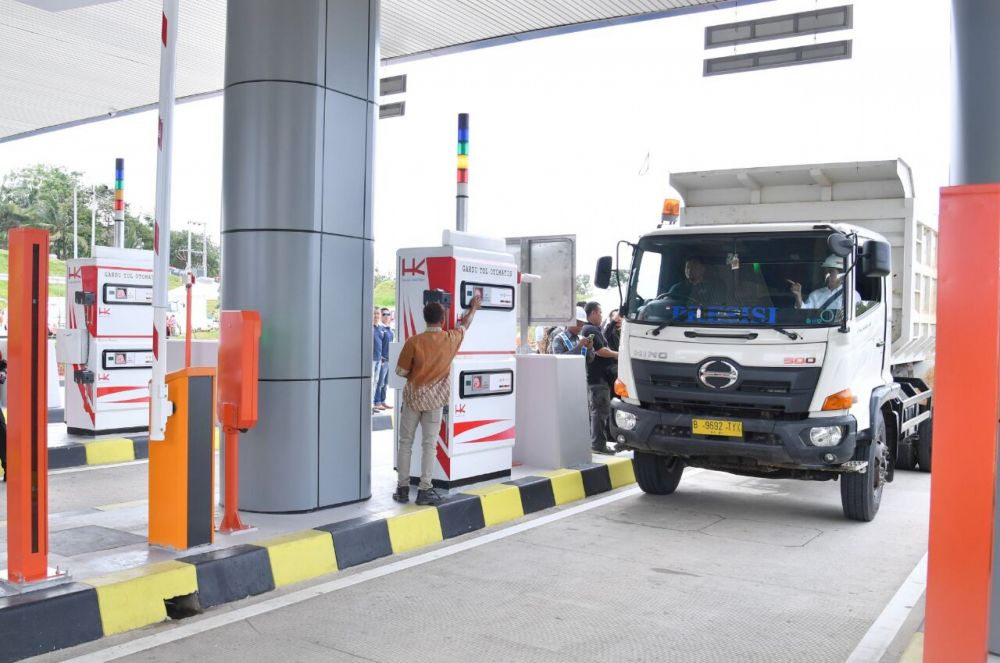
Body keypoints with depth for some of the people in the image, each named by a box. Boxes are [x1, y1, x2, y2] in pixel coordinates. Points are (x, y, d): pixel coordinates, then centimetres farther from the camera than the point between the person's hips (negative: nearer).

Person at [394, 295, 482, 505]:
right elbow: (465, 324, 16)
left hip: (413, 396, -1)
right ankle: (424, 490, 4)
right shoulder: (452, 339, -6)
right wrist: (474, 307, 33)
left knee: (405, 443, 9)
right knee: (429, 444, 4)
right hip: (435, 399, 1)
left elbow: (401, 371, -7)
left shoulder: (414, 342, -13)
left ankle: (403, 488, 12)